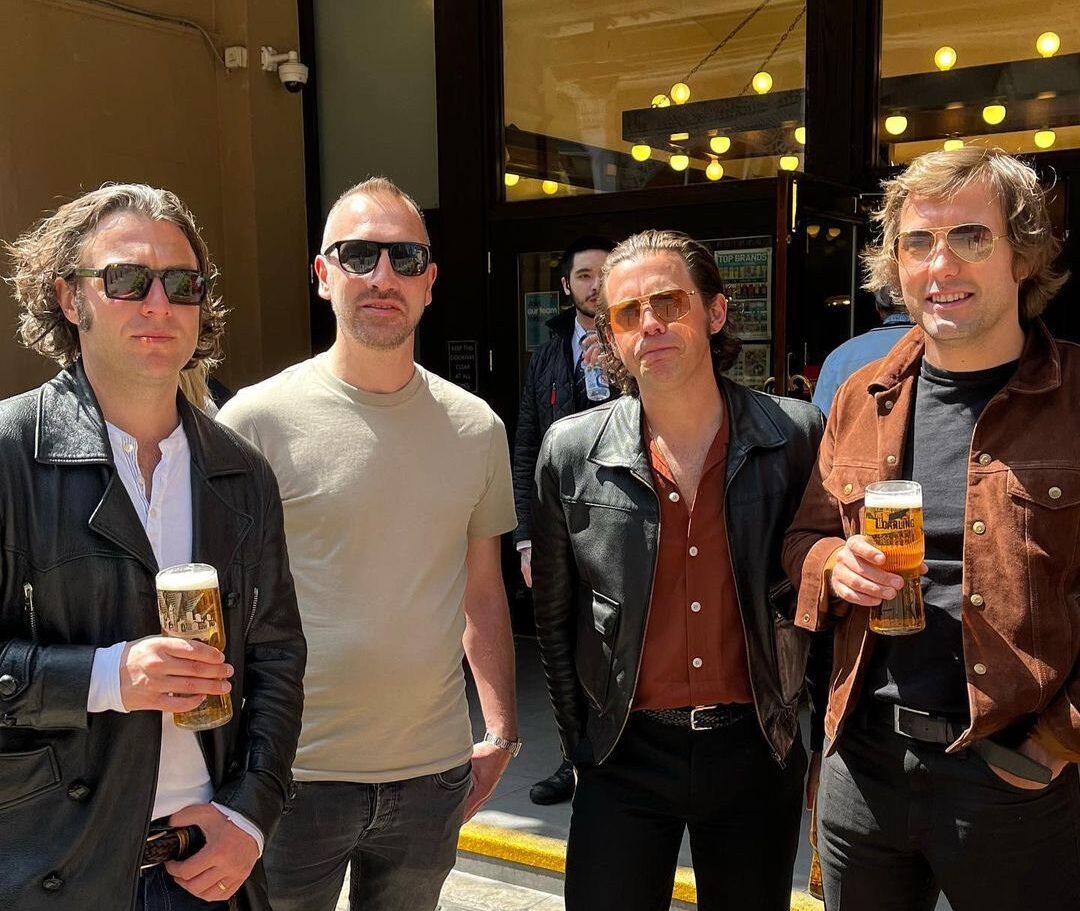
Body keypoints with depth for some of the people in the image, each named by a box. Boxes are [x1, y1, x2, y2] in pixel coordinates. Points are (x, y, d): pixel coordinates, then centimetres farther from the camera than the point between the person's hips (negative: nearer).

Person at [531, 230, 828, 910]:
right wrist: (580, 741, 5)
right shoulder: (573, 452, -6)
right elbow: (554, 617, 4)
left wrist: (808, 729, 4)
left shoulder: (797, 437, -7)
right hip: (625, 759, 0)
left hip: (756, 752, 1)